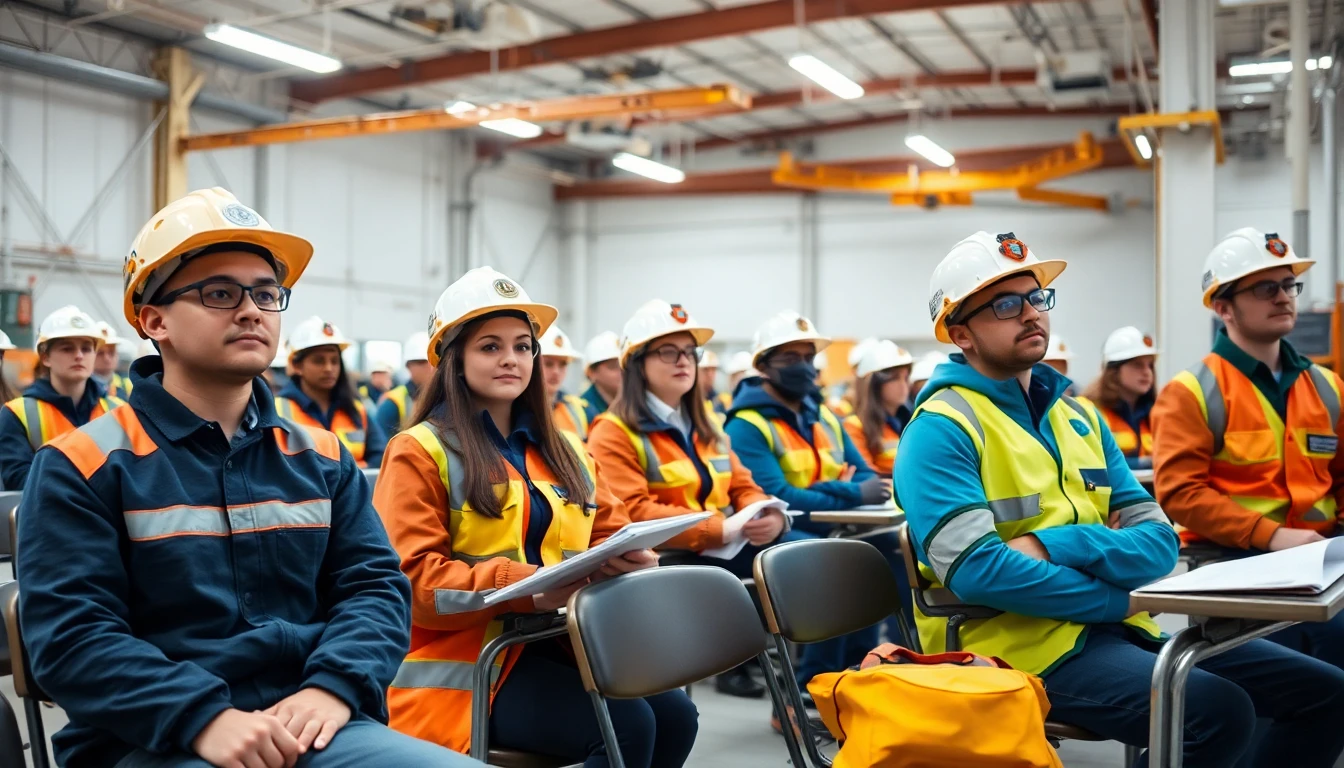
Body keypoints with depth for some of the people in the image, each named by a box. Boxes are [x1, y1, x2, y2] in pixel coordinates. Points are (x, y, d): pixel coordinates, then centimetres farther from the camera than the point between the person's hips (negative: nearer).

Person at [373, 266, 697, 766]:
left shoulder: (565, 450, 18)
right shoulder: (419, 452, -2)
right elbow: (411, 579, -11)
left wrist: (629, 560, -8)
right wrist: (526, 587, -23)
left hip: (555, 644, 7)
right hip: (463, 659, -6)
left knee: (674, 715, -18)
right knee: (625, 725, -26)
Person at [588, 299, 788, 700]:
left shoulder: (706, 426, 21)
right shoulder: (613, 434, -4)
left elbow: (743, 487, 14)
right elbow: (634, 513, -16)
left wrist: (771, 516, -11)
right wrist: (720, 529, -24)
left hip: (724, 554, 7)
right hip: (664, 563, -7)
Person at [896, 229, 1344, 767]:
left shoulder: (1078, 415, 14)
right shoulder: (940, 429, -9)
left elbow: (1158, 542, 5)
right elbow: (976, 569, -22)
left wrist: (1052, 546, -15)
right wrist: (1115, 599, -12)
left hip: (1111, 629, 8)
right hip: (1019, 644, -8)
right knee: (1220, 713, -30)